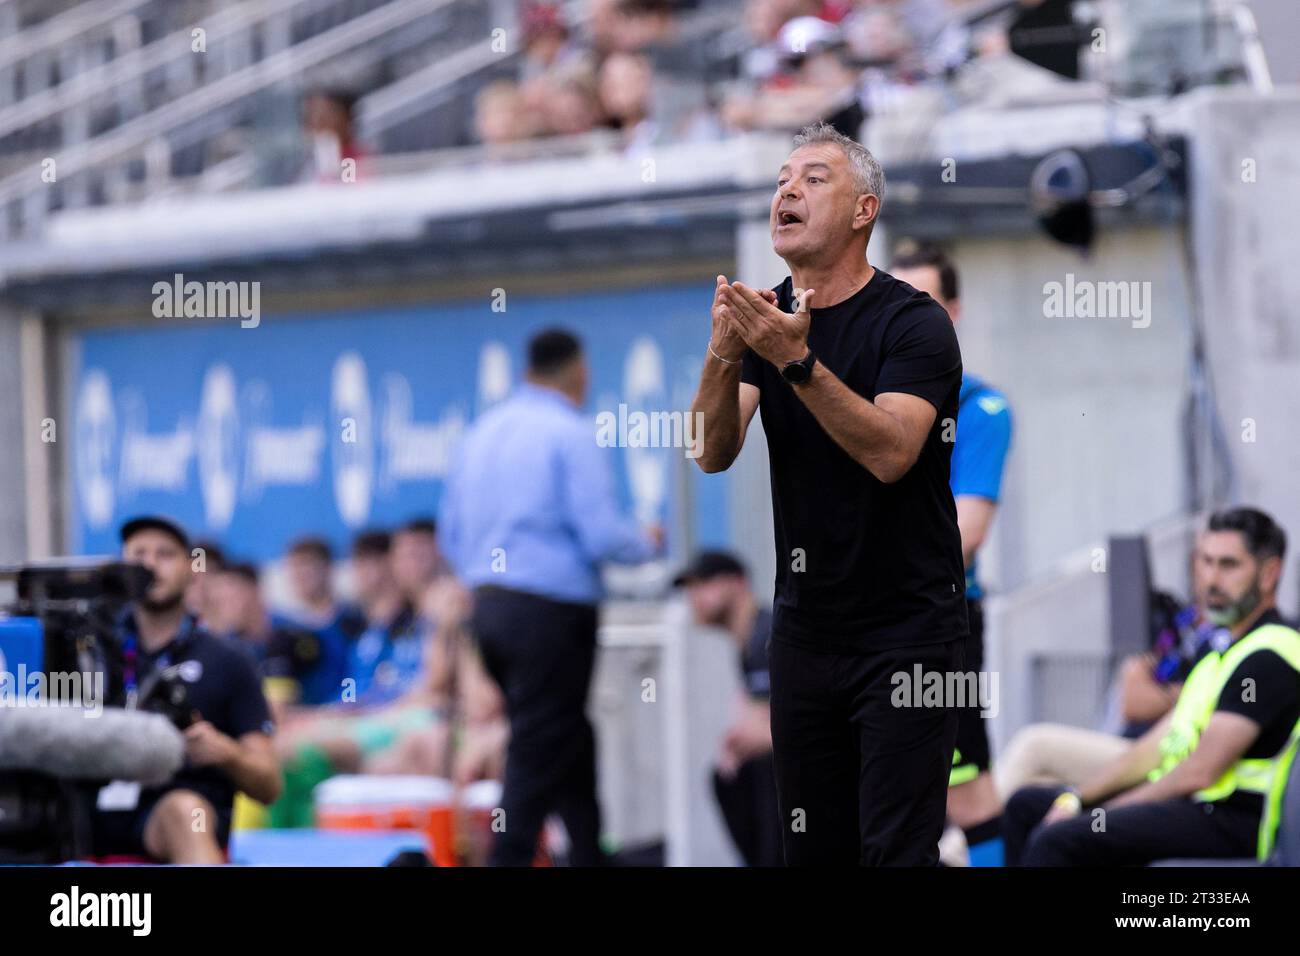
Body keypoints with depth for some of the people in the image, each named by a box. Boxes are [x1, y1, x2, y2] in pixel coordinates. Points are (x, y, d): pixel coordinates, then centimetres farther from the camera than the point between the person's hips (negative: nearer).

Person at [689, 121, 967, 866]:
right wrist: (725, 356, -25)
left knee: (896, 849, -10)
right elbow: (714, 453, -6)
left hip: (906, 628, -6)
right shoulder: (767, 316, 6)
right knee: (812, 847, 10)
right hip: (806, 623, 6)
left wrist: (797, 361, -34)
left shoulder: (912, 323, -11)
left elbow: (890, 453, -25)